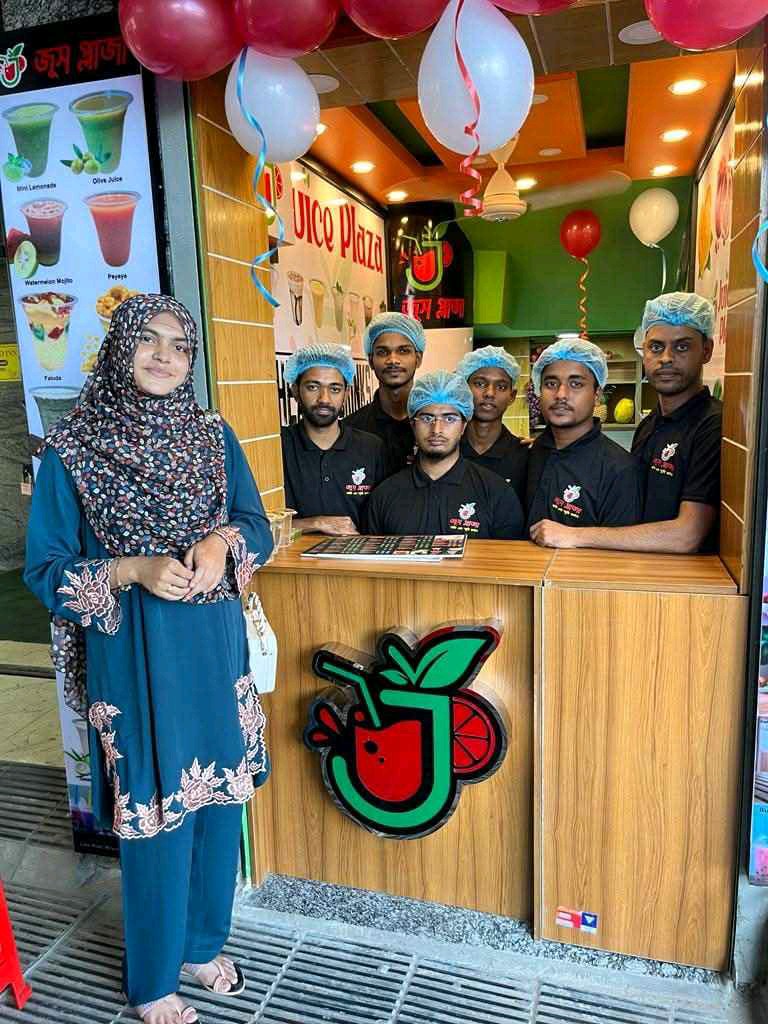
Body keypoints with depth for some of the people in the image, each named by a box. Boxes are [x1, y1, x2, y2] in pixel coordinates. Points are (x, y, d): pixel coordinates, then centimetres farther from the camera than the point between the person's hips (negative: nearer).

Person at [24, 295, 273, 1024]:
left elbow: (257, 525, 7)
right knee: (156, 811, 7)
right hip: (134, 656, -4)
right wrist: (132, 570, -20)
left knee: (218, 798, 15)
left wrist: (222, 542, -15)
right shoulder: (70, 449, -7)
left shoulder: (214, 436, 3)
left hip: (215, 646, 4)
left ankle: (202, 945, 41)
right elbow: (44, 569, -5)